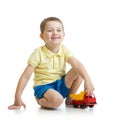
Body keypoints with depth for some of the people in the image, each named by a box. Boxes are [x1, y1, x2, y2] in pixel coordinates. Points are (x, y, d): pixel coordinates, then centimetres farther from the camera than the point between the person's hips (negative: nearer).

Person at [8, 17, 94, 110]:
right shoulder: (38, 53, -14)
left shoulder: (64, 50, -2)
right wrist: (17, 99, -20)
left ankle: (70, 98, 5)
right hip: (44, 87, -5)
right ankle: (40, 100, -2)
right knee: (56, 100, -35)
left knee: (79, 72, -16)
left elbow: (77, 64, -17)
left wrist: (87, 80, -35)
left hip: (61, 84, 5)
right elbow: (25, 77, -15)